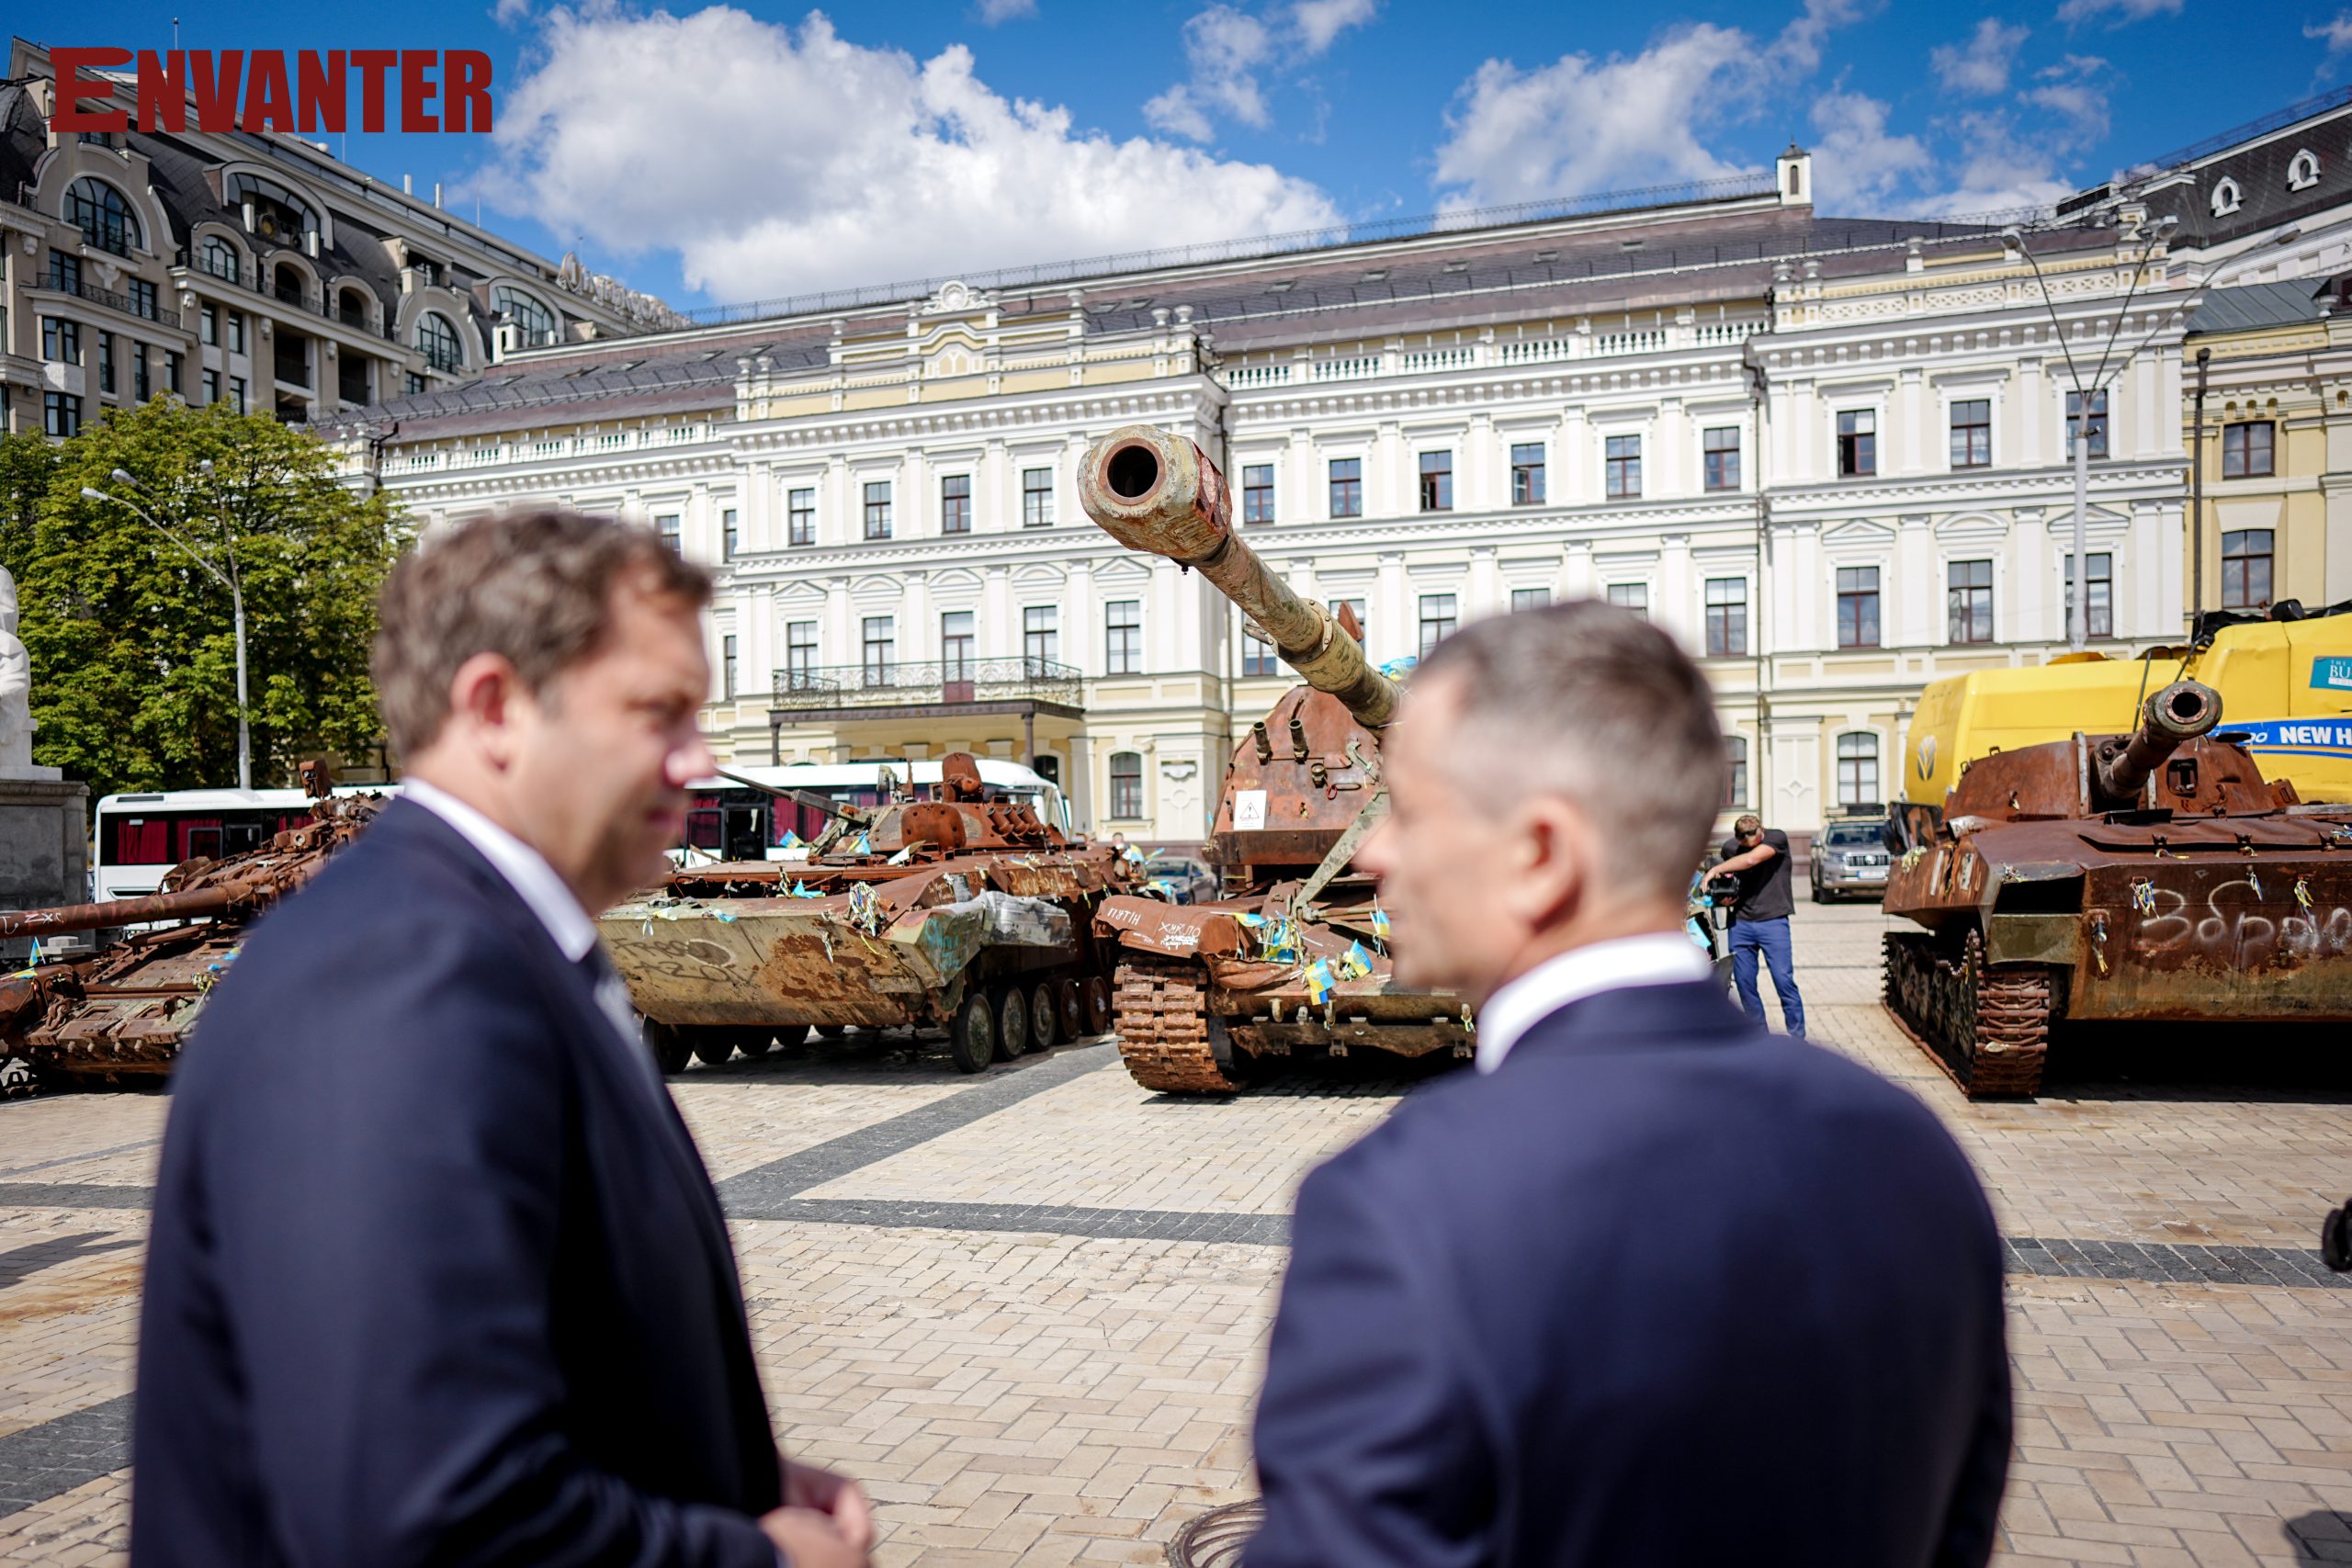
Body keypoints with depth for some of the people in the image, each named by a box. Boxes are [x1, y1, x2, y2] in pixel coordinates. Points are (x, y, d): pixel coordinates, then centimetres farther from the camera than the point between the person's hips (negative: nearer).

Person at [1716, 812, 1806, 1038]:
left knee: (1784, 980, -6)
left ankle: (1798, 1039, 5)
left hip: (1773, 921, -4)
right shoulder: (1729, 848, 5)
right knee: (1743, 983, 3)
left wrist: (1715, 870, -16)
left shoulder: (1777, 838, -9)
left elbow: (1750, 860, -24)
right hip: (1740, 923, 4)